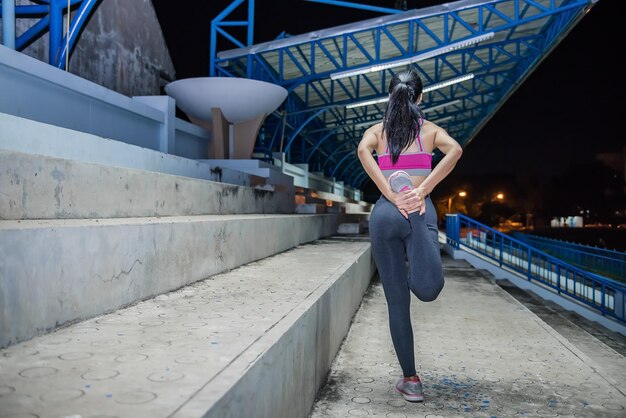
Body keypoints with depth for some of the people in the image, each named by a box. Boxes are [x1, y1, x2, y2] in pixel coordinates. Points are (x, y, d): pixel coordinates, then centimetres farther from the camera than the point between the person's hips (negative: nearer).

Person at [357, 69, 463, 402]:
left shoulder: (377, 130, 14)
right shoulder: (431, 129, 14)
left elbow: (363, 150, -10)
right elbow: (455, 150, -8)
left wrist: (391, 196, -12)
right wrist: (422, 192, -11)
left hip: (385, 212, 1)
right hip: (421, 209, -1)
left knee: (397, 302, 6)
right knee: (428, 289, -12)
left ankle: (411, 380, 11)